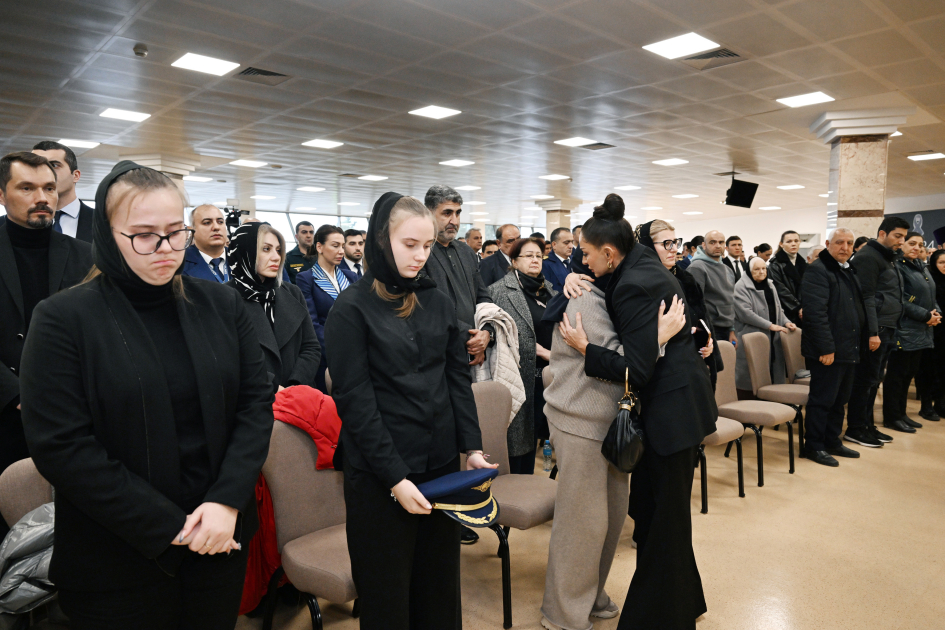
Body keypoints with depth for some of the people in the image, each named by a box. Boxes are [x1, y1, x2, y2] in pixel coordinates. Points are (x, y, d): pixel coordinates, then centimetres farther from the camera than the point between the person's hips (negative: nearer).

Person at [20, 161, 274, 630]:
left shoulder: (221, 304, 1)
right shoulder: (63, 319, -8)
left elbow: (256, 400, 0)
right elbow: (60, 446, -13)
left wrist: (227, 501, -11)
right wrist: (167, 526, -14)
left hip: (220, 538, 3)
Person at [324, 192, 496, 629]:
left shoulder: (437, 302, 6)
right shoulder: (352, 308, -9)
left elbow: (458, 380, 8)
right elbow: (355, 401, -13)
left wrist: (473, 448, -1)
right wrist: (395, 477, -15)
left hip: (443, 466, 5)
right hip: (379, 477, -4)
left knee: (440, 586, 16)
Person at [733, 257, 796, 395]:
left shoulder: (770, 285, 16)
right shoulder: (741, 286, -9)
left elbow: (777, 309, 20)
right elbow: (745, 313, -18)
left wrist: (786, 322, 0)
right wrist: (770, 325, -20)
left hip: (772, 338, 7)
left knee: (772, 372, 7)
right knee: (755, 378, -5)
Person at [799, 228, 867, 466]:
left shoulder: (848, 271, 17)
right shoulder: (818, 270, -13)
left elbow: (858, 308, 23)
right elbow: (816, 312, -21)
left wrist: (859, 344, 16)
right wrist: (826, 348, -23)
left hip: (849, 349, 9)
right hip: (828, 350, -9)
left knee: (840, 400, 16)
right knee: (823, 399, -1)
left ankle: (832, 442, 27)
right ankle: (813, 446, 10)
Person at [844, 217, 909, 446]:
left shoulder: (889, 259, 20)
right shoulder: (867, 257, -10)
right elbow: (867, 297, -17)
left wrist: (892, 329, 14)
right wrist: (873, 332, -21)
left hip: (888, 330, 9)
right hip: (875, 330, -9)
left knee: (873, 380, 13)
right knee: (865, 380, -5)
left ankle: (867, 425, 21)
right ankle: (855, 429, 3)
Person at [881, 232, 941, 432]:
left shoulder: (921, 267, 16)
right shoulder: (897, 267, -10)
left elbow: (930, 295, 19)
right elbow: (900, 301, -17)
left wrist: (936, 312, 0)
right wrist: (925, 316, -15)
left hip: (922, 331, 9)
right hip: (904, 330, -8)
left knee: (909, 373, 12)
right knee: (897, 374, -2)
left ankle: (901, 413, 21)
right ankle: (891, 417, 5)